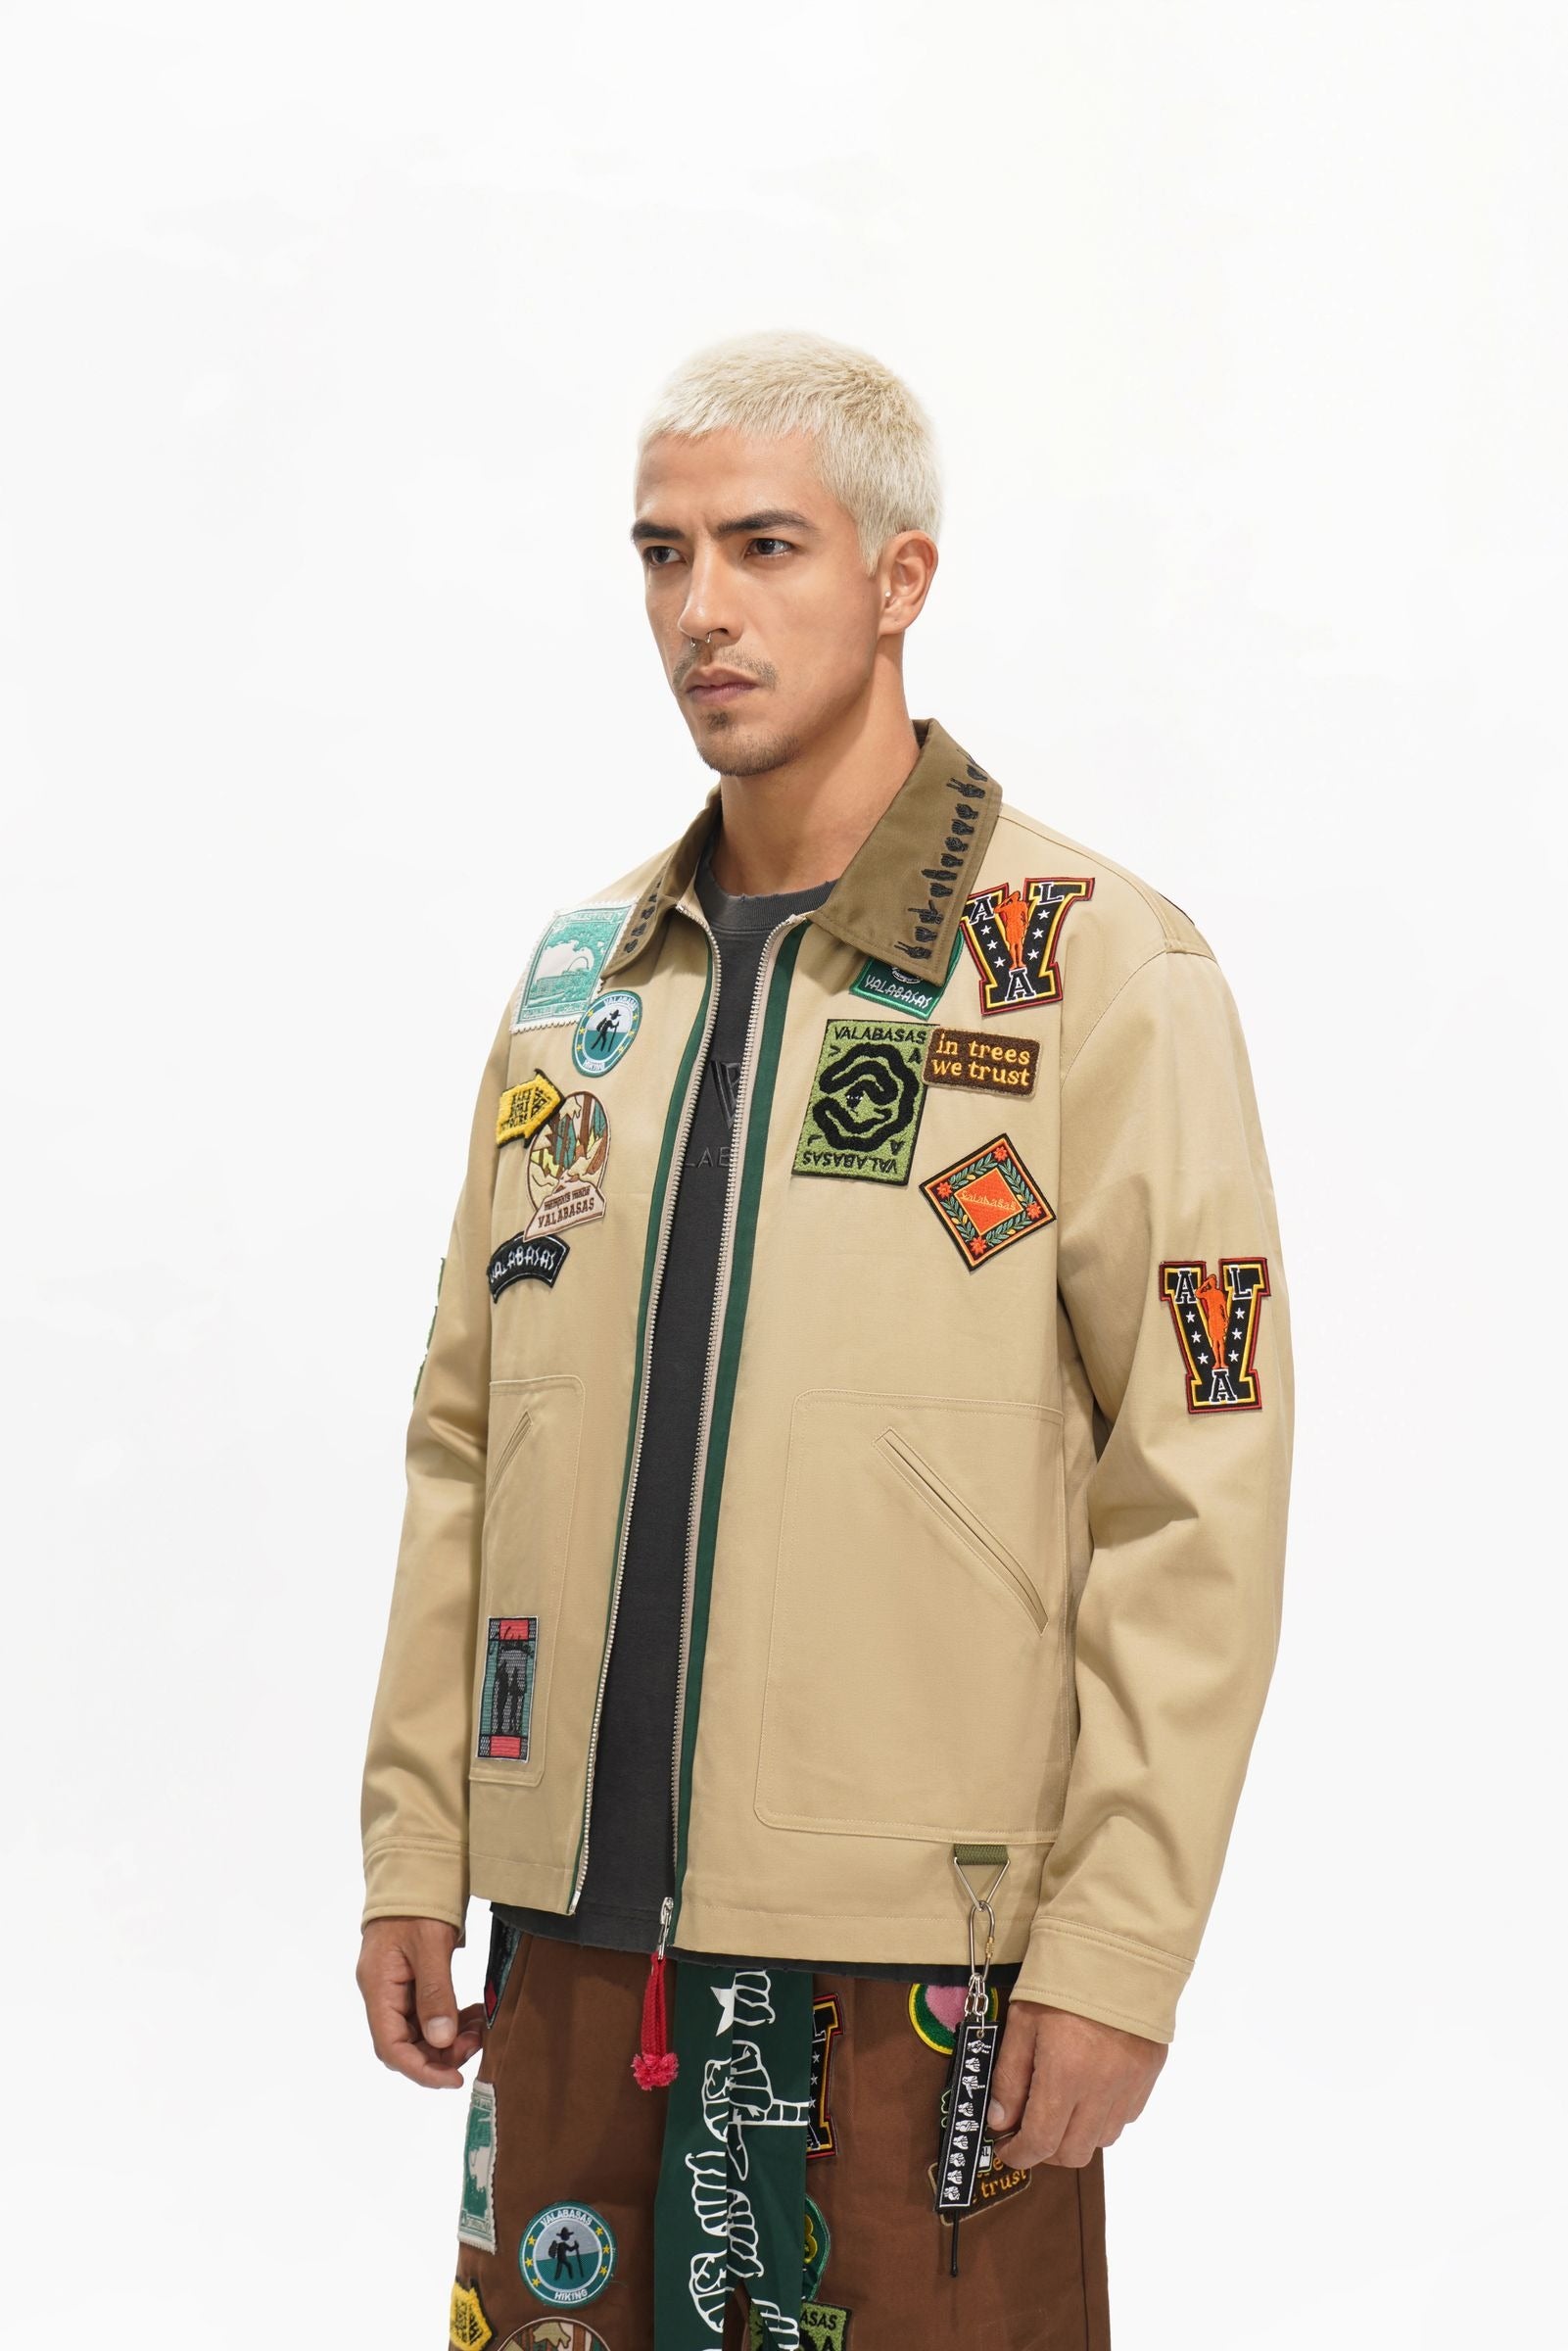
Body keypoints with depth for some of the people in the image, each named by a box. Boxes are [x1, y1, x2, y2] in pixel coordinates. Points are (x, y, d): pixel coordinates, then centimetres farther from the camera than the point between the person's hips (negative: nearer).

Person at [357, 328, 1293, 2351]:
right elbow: (466, 1444, 14)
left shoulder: (1095, 970, -6)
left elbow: (1199, 1500, -9)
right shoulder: (580, 979, 11)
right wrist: (414, 1846, 9)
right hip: (576, 1926, 5)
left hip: (925, 1953, -5)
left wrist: (1117, 1944, -13)